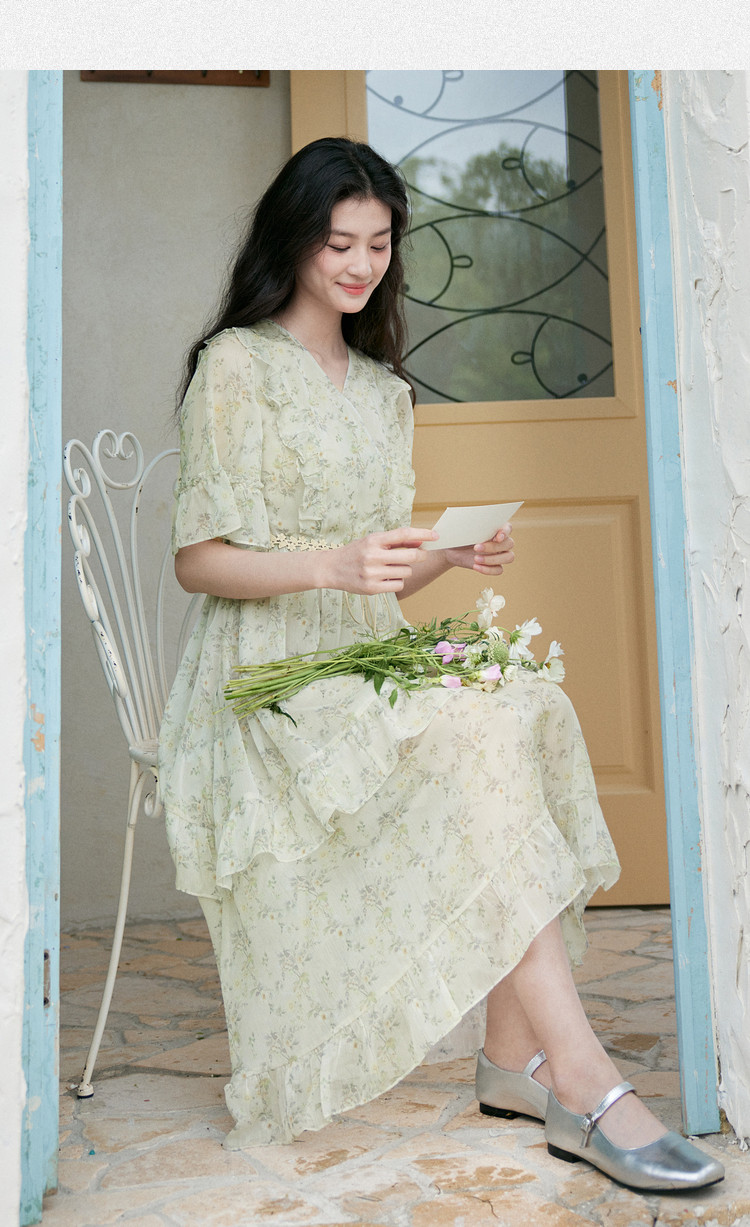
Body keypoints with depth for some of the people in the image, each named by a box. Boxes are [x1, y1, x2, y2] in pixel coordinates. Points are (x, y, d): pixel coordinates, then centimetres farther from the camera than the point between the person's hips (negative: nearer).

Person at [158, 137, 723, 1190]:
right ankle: (581, 1076, -28)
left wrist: (453, 556, -2)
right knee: (469, 738, -30)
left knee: (524, 710, -23)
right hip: (269, 673, -6)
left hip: (367, 665, 6)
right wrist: (333, 565, -22)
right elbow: (198, 559, -6)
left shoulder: (383, 389, 22)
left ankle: (516, 1060, -21)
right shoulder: (237, 363, 1)